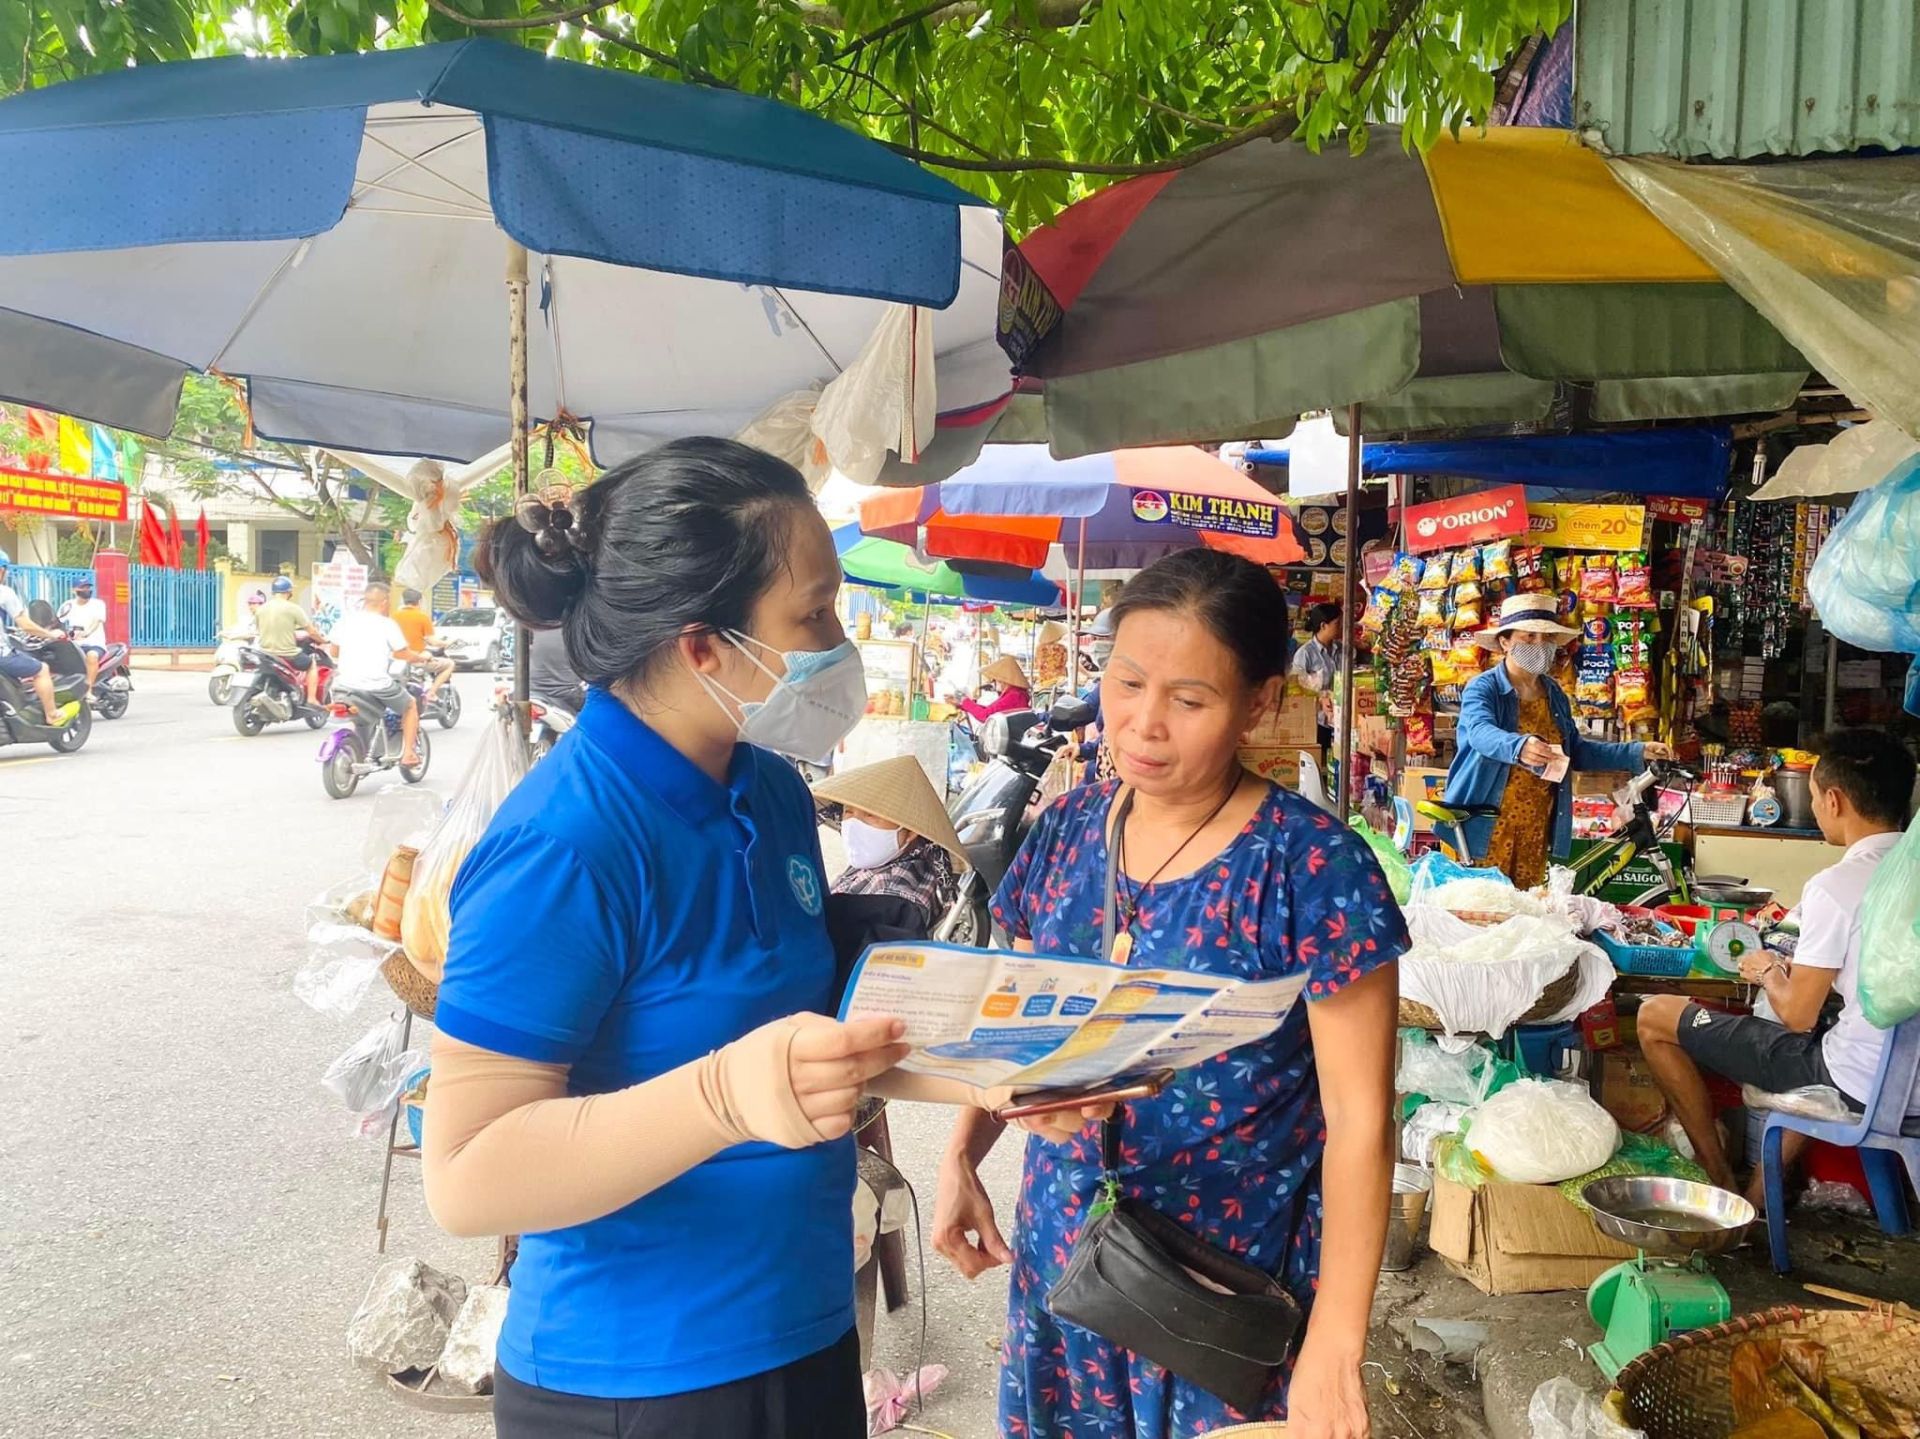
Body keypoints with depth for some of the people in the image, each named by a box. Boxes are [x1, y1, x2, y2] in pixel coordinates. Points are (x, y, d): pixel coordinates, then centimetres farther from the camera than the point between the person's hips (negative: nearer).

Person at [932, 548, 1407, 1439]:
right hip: (1060, 1256, 5)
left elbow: (1359, 1120, -15)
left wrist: (1334, 1347, -17)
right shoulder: (1064, 832, -3)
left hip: (1234, 1286, -4)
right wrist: (962, 1156, -5)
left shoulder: (1315, 869, -17)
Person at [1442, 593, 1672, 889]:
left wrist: (1638, 753, 10)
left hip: (1535, 829, 6)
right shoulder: (1482, 688, -8)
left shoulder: (1556, 696, 12)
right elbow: (1482, 733, -27)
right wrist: (1519, 747, -48)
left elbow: (1576, 751, 18)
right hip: (1483, 827, -6)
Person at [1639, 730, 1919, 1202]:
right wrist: (1799, 970, 16)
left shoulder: (1835, 886, -19)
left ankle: (1720, 1182, 16)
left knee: (1656, 1017, 1)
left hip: (1857, 1087, -8)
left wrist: (1768, 972, 7)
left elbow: (1797, 1016, -12)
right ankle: (1762, 1196, 31)